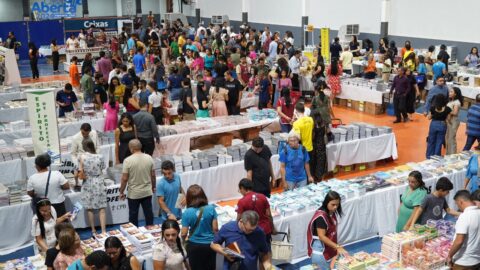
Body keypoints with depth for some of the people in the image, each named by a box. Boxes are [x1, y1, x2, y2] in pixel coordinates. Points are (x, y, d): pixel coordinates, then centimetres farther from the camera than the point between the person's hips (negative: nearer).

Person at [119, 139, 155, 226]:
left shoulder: (128, 160, -16)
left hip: (133, 194, -3)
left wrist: (121, 192, -2)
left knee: (133, 215, 9)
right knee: (148, 213, 12)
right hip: (147, 192, 3)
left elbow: (124, 178, -13)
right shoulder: (149, 158, -4)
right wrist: (153, 187, 18)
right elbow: (153, 175, 3)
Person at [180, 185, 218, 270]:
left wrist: (185, 239, 12)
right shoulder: (211, 208, -12)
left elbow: (184, 234, -11)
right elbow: (215, 228, -6)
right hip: (210, 244, 2)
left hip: (195, 246, -1)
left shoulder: (187, 213, -16)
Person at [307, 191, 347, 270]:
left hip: (329, 246, 8)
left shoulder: (332, 213, -1)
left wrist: (336, 247, 12)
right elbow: (321, 236, -26)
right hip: (320, 248, -8)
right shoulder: (321, 216, -26)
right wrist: (337, 247, -28)